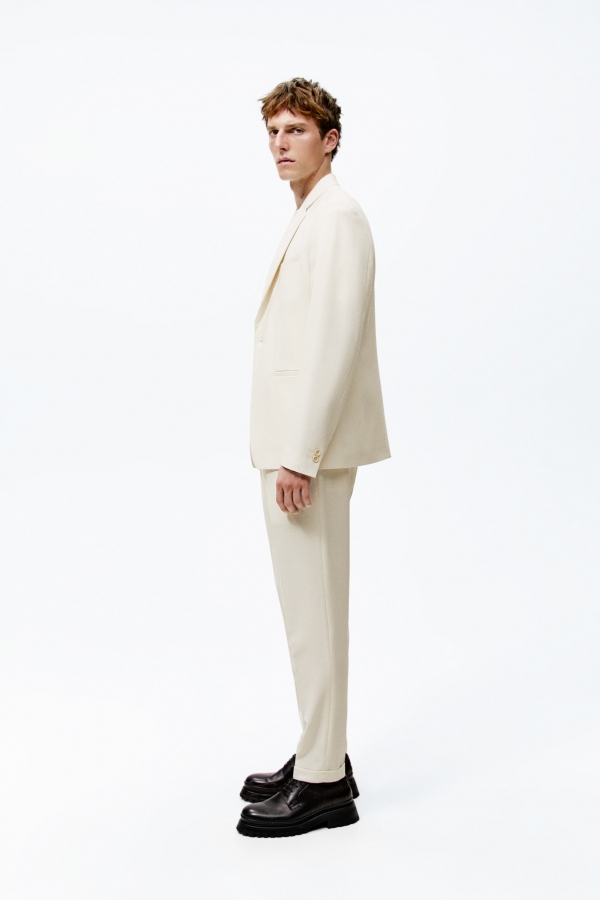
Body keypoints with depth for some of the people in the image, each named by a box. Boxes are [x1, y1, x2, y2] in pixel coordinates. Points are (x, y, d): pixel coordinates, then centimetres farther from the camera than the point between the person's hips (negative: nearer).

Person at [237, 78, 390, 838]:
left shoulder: (337, 216, -12)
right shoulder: (310, 219, 19)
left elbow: (336, 340, -21)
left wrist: (300, 455, -23)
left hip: (311, 446, -10)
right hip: (296, 444, 10)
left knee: (314, 608, -5)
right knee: (309, 605, 15)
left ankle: (323, 785, 3)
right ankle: (321, 755, 25)